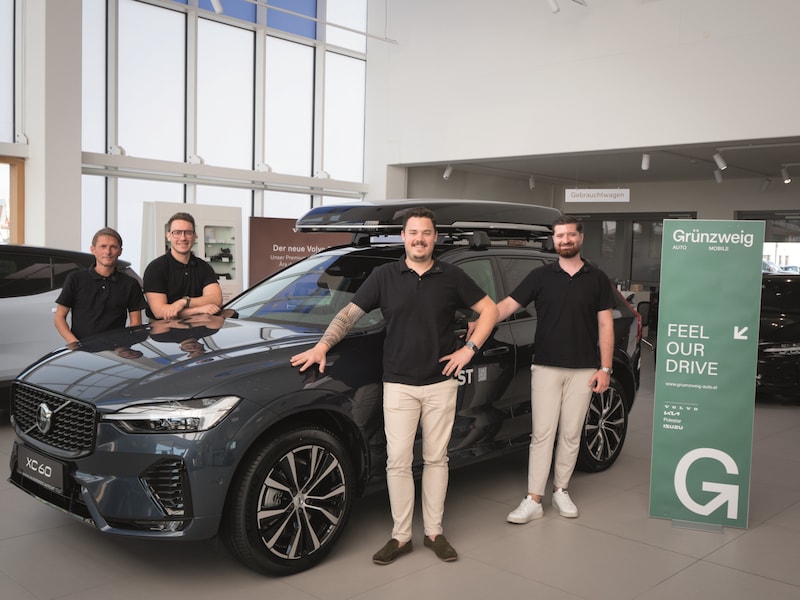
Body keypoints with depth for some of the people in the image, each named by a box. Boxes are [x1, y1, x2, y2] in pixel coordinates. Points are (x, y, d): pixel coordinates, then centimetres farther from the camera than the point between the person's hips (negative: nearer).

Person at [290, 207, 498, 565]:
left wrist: (469, 348, -2)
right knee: (398, 462, 0)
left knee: (436, 458, 9)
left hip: (441, 383, 1)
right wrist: (323, 345, -11)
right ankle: (400, 536, 12)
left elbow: (489, 310, 8)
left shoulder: (452, 277, 3)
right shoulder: (385, 276, 2)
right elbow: (349, 313, 2)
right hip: (398, 385, 0)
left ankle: (434, 532, 21)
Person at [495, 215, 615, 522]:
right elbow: (507, 305, -5)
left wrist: (605, 368, -2)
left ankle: (561, 490, 23)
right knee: (542, 434, -2)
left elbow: (605, 325, 5)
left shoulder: (597, 279, 6)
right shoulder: (540, 276, 3)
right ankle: (533, 500, 1)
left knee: (571, 434, 8)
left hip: (583, 370, 1)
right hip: (546, 367, -1)